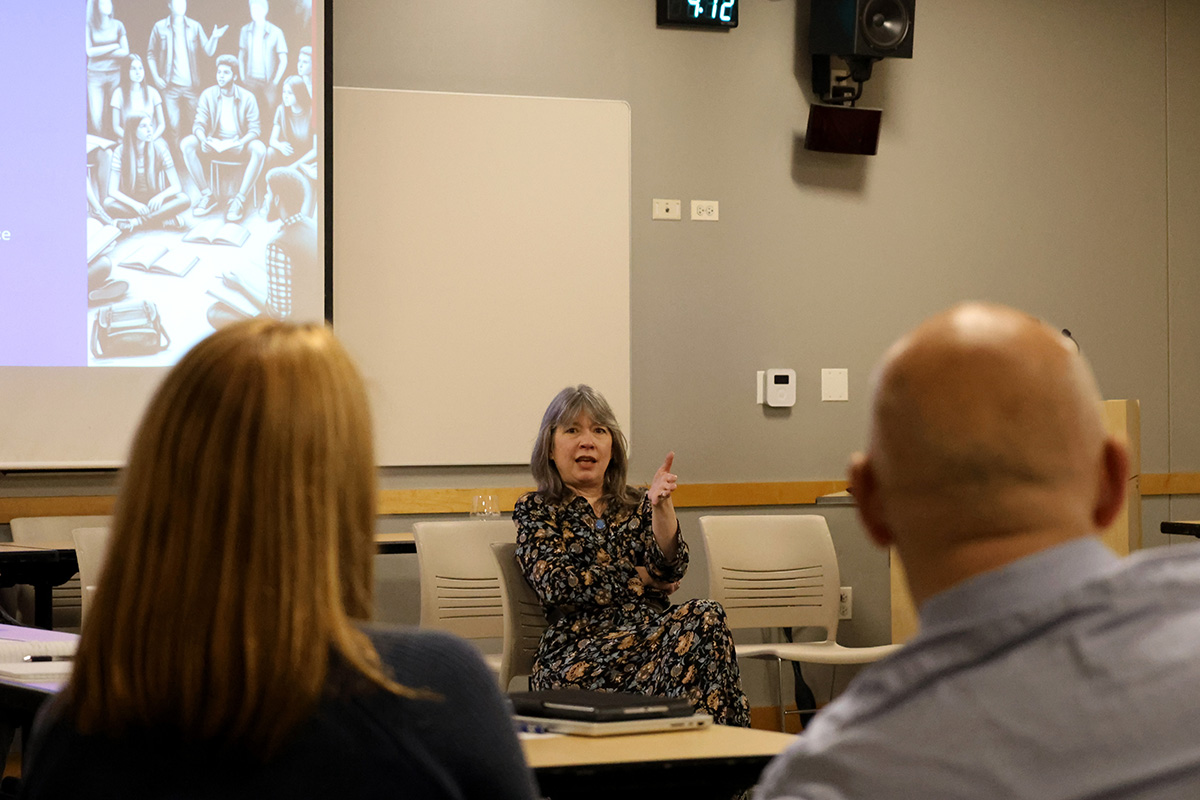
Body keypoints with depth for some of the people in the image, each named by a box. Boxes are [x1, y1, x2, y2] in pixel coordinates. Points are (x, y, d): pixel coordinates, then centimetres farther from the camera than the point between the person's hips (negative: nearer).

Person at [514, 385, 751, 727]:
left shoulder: (637, 504, 22)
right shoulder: (535, 511, 13)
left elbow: (671, 569, 2)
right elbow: (557, 583, -4)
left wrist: (660, 505, -16)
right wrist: (642, 580, -1)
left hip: (651, 632, 5)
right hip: (581, 645, -5)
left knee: (706, 617, -30)